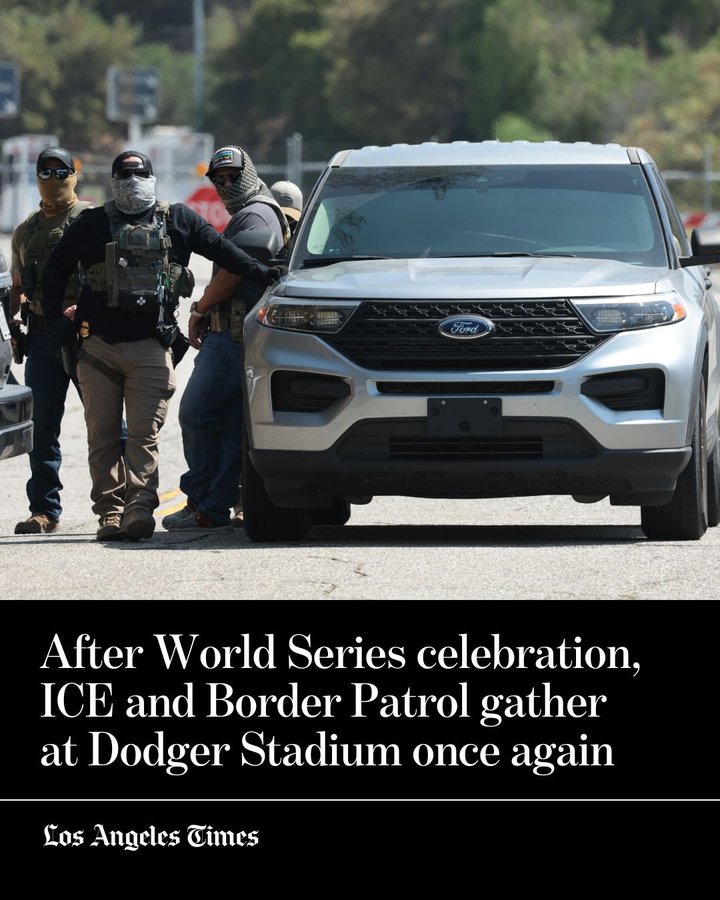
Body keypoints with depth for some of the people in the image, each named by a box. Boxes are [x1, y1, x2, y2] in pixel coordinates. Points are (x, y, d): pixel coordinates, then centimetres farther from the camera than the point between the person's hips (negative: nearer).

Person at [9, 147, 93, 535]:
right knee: (44, 428, 4)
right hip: (43, 335, 5)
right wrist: (16, 316, 6)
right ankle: (44, 510, 7)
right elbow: (18, 285, 26)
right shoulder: (26, 231, 20)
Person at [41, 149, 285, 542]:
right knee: (103, 435, 0)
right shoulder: (92, 224, 12)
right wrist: (55, 319, 9)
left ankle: (140, 506, -16)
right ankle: (110, 511, 3)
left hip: (150, 347, -1)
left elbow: (220, 248, 13)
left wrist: (261, 274, 4)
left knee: (144, 433, -10)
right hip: (98, 346, 1)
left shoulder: (177, 220, 12)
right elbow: (56, 269, 17)